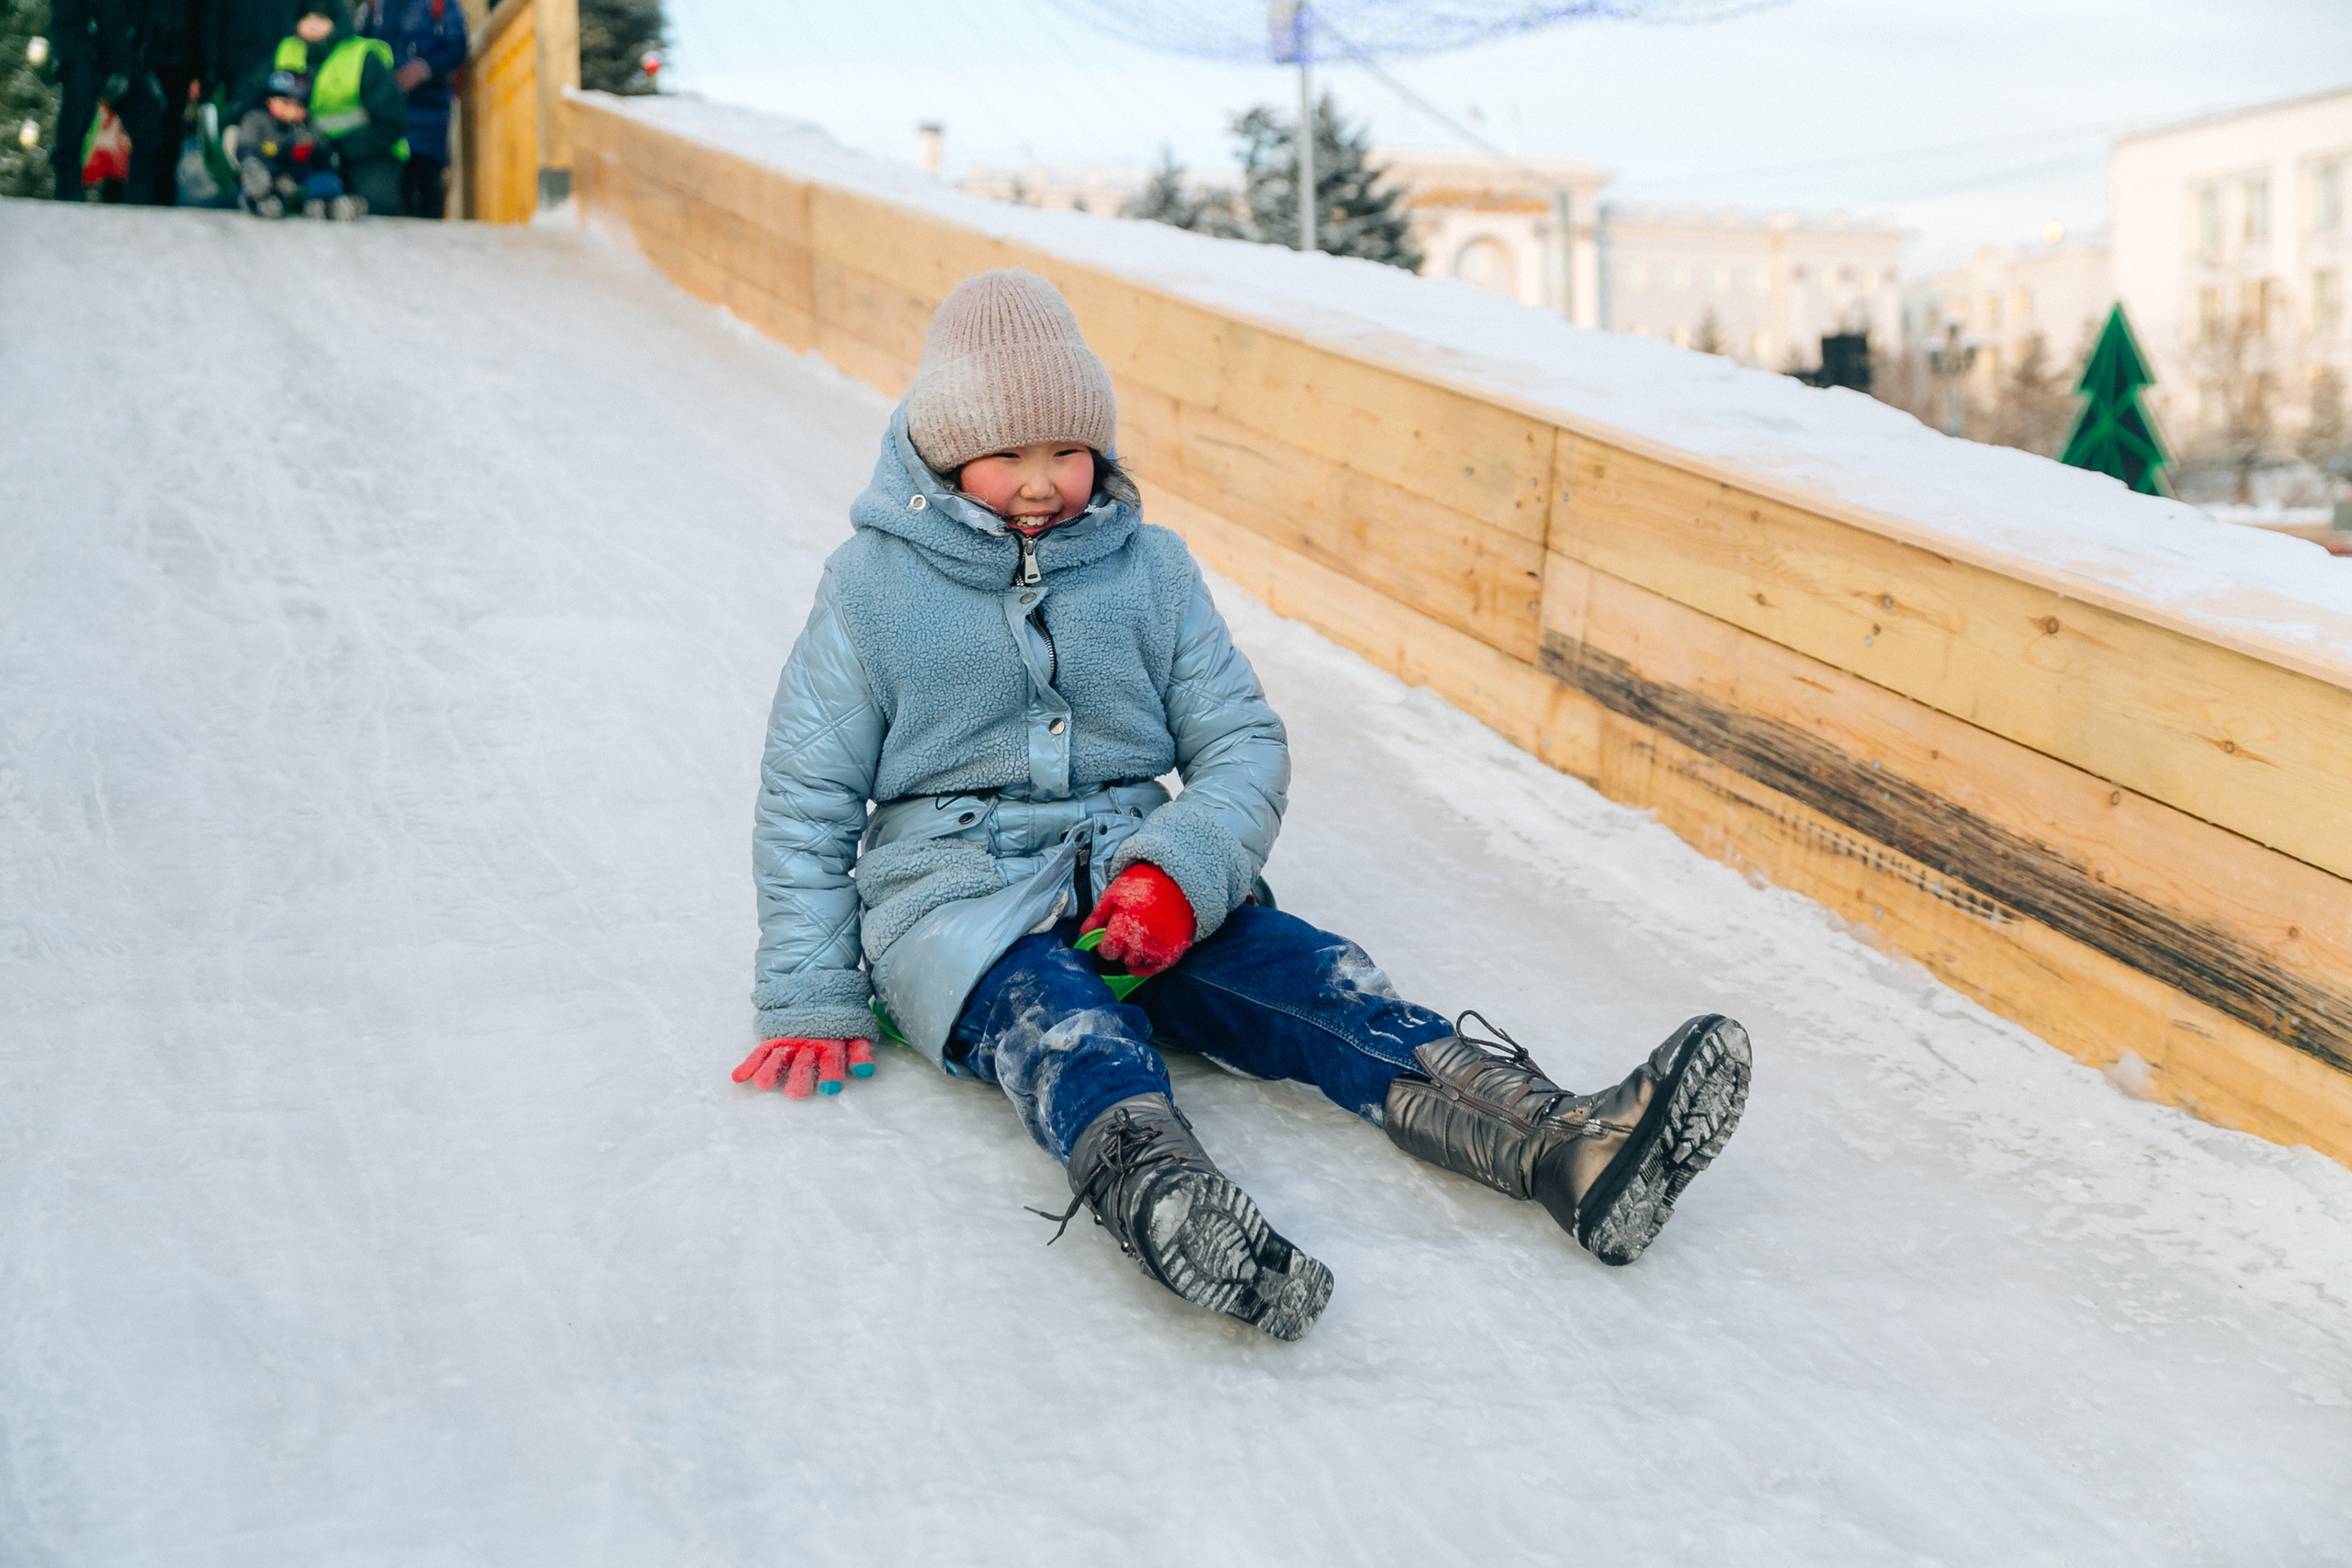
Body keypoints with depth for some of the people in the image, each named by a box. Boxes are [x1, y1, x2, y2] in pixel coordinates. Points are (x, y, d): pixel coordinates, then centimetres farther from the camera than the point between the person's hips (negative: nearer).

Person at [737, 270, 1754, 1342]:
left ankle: (1565, 1147, -48)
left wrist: (1179, 868, -15)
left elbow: (1243, 747, 8)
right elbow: (806, 802, 6)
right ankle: (1156, 1195, -72)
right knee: (1063, 1024, -37)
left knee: (1311, 980, -26)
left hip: (1141, 889, 3)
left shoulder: (1150, 569, 11)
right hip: (954, 897, -3)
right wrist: (811, 1002, -3)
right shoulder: (869, 587, 4)